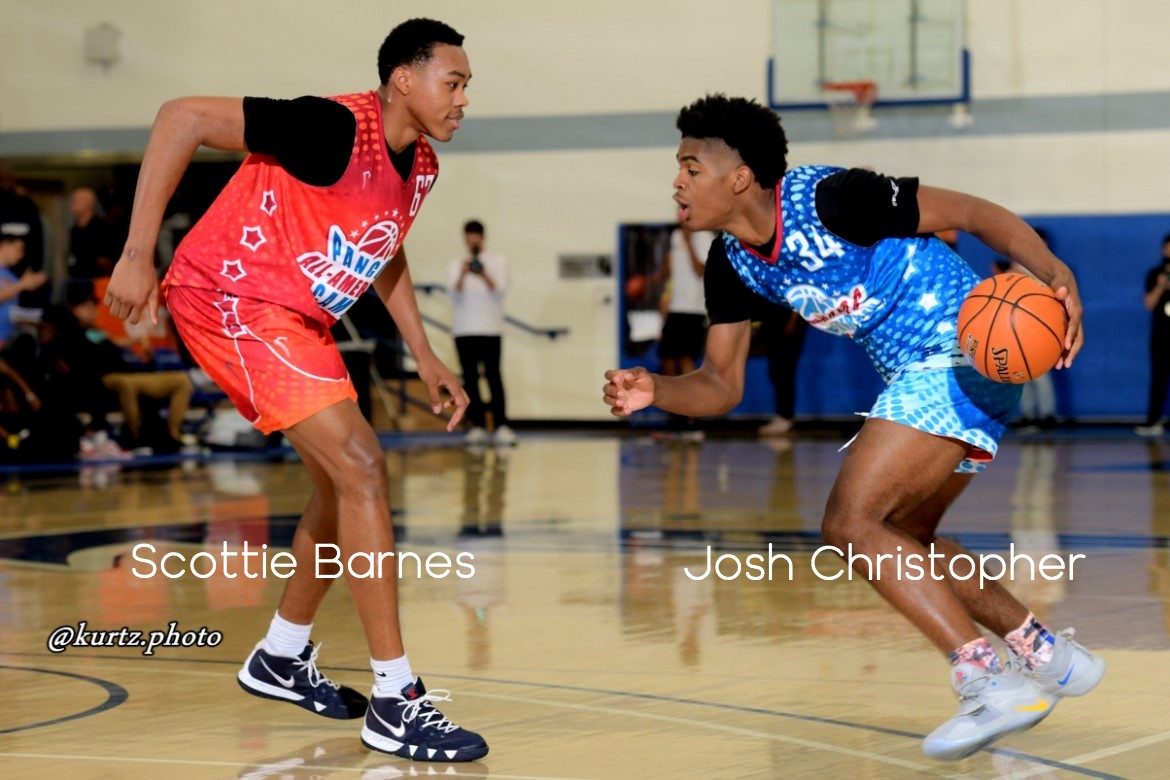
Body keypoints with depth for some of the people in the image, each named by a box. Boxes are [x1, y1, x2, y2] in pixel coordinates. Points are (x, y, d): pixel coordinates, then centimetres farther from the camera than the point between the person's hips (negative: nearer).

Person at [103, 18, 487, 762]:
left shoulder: (420, 167, 4)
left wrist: (424, 356, 18)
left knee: (343, 482, 18)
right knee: (362, 468, -18)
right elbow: (184, 118, -24)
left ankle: (282, 659, 37)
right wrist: (138, 254, -25)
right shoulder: (336, 128, -23)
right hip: (234, 300, -10)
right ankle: (395, 703, -16)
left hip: (296, 319, 10)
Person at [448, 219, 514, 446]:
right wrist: (462, 276, -20)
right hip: (464, 330, 2)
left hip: (490, 329, -2)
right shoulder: (455, 265, 12)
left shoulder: (497, 261, 8)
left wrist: (484, 276, -23)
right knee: (470, 378, -2)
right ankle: (477, 426, -2)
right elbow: (455, 296, -1)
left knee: (493, 376, -11)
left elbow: (500, 291, -4)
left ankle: (501, 426, -15)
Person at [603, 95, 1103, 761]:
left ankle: (992, 684, -15)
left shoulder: (829, 199, -23)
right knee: (901, 541, 20)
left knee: (852, 524, -16)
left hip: (964, 355, -10)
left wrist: (1055, 274, -32)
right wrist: (656, 391, -16)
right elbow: (722, 385, 6)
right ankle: (1051, 656, 30)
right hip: (916, 377, 10)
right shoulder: (732, 264, 2)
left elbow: (972, 212, -17)